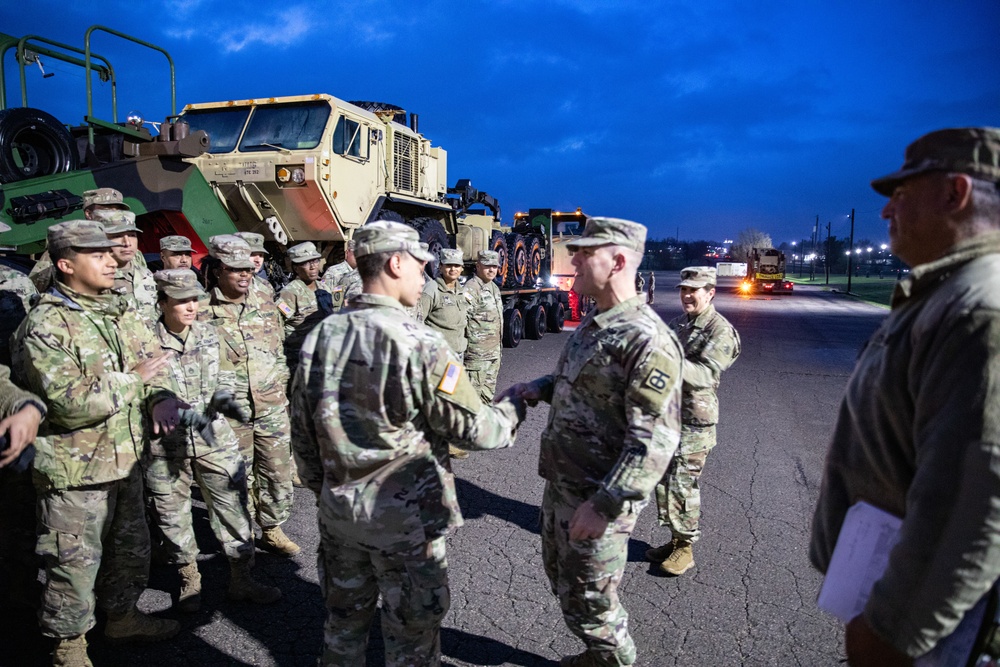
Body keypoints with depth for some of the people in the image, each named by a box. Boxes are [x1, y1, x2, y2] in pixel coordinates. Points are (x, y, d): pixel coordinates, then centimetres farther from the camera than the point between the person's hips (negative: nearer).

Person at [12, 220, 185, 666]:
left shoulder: (117, 312, 6)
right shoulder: (45, 327, -18)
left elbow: (154, 358, 9)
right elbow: (71, 404, -26)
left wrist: (163, 396, -11)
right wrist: (133, 379, -18)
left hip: (126, 460, 8)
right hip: (75, 470, -7)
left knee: (130, 547, 22)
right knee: (75, 562, 8)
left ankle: (123, 617, 44)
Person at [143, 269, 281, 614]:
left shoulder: (209, 334, 4)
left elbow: (226, 374, 13)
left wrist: (223, 396, -9)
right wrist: (184, 414, -24)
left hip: (215, 438, 3)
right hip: (165, 445, -3)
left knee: (233, 504, 5)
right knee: (173, 514, 11)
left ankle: (241, 579, 20)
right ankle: (189, 580, 32)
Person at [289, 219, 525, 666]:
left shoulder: (319, 337, -2)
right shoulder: (419, 344, -21)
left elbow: (302, 430, 6)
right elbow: (474, 429, -16)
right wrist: (516, 406, 3)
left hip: (338, 509, 6)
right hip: (405, 516, -6)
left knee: (344, 618, 23)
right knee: (411, 631, 13)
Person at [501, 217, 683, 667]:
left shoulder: (647, 339, -23)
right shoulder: (591, 324, 8)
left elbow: (655, 439, -26)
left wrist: (605, 504, -26)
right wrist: (538, 388, 4)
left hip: (597, 499, -10)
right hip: (560, 485, 10)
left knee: (588, 600, 8)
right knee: (562, 580, 25)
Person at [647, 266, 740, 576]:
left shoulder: (721, 331, -12)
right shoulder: (676, 324, 13)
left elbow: (706, 374, -25)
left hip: (694, 421, -8)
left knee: (683, 484, -3)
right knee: (663, 480, 13)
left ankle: (685, 548, 13)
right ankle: (675, 539, 29)